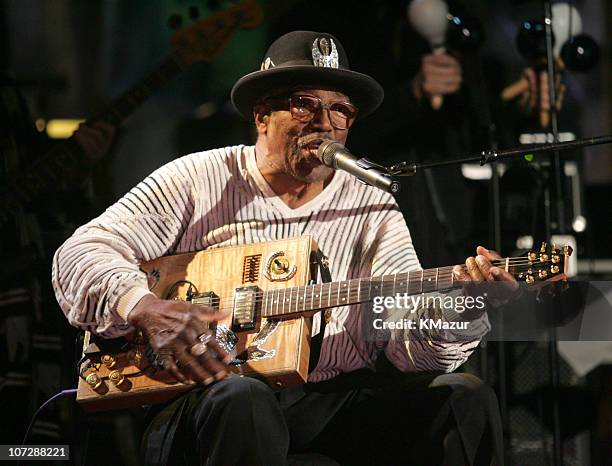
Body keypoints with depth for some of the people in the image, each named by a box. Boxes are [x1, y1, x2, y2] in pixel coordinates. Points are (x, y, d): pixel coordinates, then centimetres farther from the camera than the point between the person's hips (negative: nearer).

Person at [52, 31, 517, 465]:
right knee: (241, 400, -38)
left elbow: (411, 347, -1)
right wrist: (147, 309, -21)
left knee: (465, 397, -20)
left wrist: (460, 310, -25)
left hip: (338, 397, 3)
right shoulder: (198, 180, 6)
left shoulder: (371, 207, 11)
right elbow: (81, 254, 0)